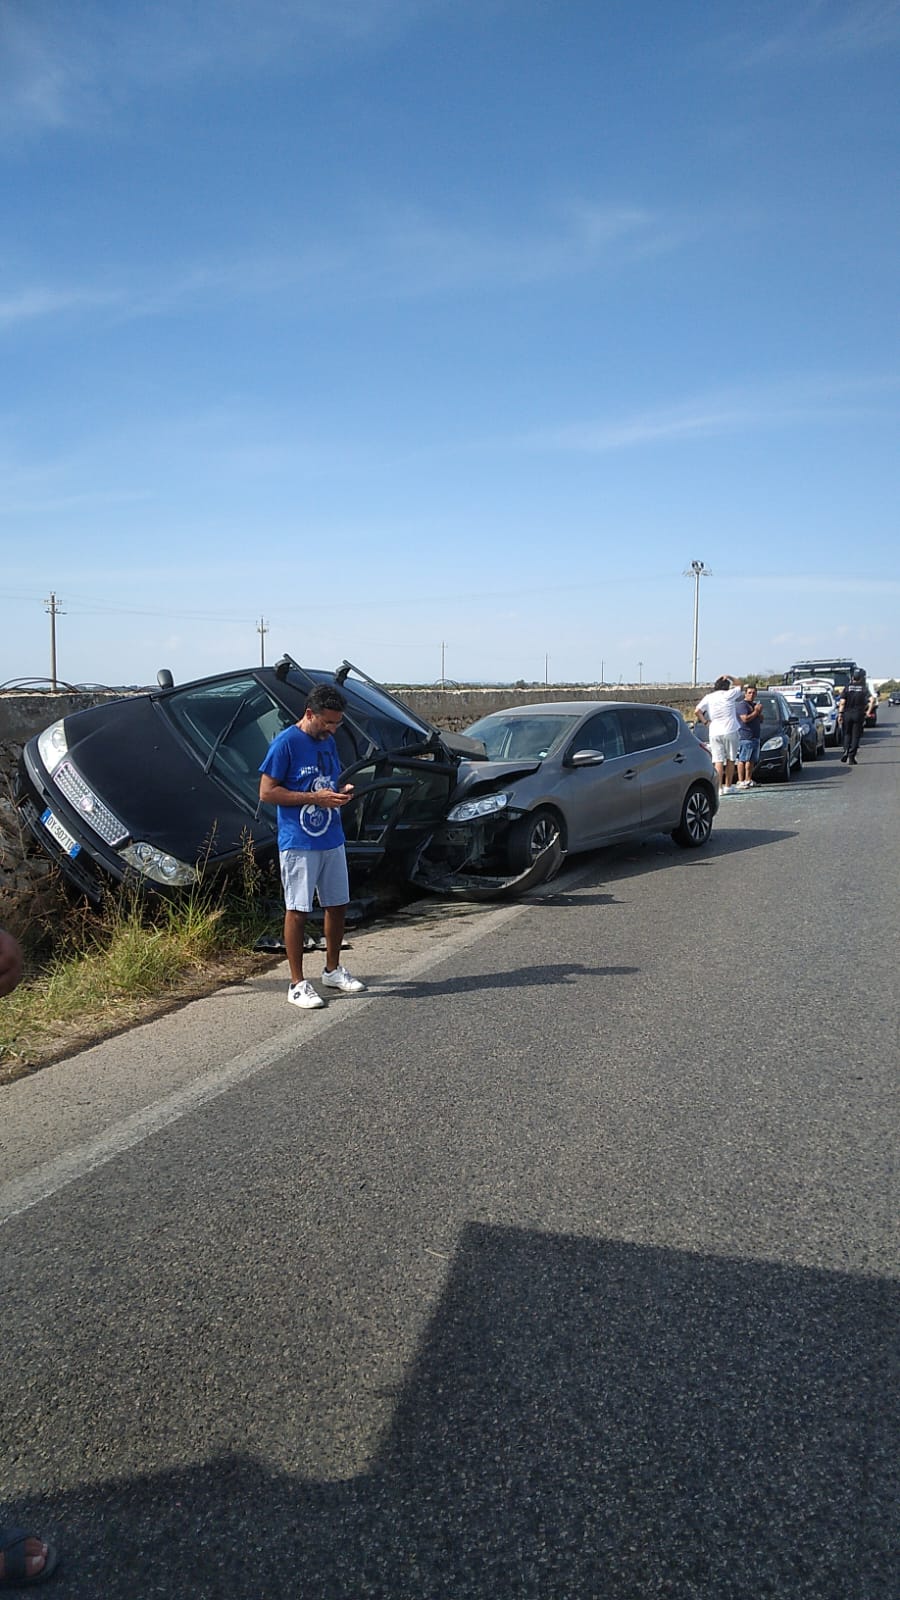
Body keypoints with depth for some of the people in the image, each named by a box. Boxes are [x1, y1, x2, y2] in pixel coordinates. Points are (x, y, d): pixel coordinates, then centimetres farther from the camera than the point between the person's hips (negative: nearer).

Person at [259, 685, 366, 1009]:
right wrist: (314, 797, -19)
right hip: (298, 843, -8)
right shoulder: (285, 743, -12)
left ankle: (333, 970, 30)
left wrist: (342, 791, -1)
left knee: (337, 905, 14)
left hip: (332, 839, 8)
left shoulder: (328, 742, 11)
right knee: (298, 910, -1)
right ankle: (297, 984, 7)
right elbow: (266, 792, -14)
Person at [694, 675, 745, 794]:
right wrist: (730, 677, 17)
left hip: (714, 733, 2)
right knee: (730, 760, 10)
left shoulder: (708, 697, 4)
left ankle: (719, 787, -6)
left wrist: (704, 721, 7)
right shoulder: (729, 694, -1)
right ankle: (728, 786, 11)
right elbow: (740, 686, 17)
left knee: (718, 760, 1)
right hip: (730, 731, -2)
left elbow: (697, 711, -4)